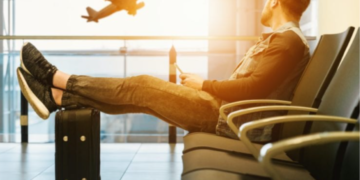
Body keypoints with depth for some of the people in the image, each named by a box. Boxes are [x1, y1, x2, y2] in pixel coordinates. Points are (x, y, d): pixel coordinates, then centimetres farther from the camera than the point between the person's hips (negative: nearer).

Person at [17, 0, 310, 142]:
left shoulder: (289, 40, -12)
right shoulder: (279, 38, 21)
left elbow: (254, 88, -24)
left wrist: (204, 84, -12)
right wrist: (201, 86, 10)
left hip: (233, 120, -9)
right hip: (226, 109, 9)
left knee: (143, 86, -11)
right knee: (142, 95, 1)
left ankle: (58, 79, 1)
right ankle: (58, 97, 3)